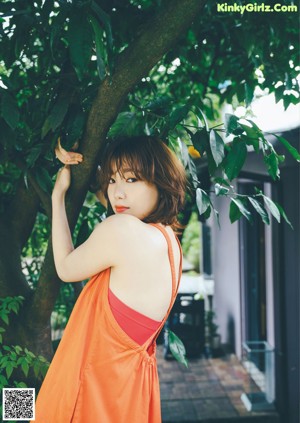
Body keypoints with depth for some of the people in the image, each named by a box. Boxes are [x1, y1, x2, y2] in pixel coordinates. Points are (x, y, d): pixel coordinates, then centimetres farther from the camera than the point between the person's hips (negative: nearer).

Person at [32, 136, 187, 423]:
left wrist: (58, 195, 2)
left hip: (96, 385, -8)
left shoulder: (122, 228, -24)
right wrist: (77, 163, 17)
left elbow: (65, 268, -4)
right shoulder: (168, 236, 1)